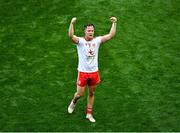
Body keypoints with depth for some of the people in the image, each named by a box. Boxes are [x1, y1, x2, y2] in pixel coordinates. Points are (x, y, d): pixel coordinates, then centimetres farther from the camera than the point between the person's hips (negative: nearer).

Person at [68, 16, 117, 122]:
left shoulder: (97, 40, -2)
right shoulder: (80, 41, -12)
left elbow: (111, 35, -7)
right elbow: (71, 36, -32)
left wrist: (114, 23, -18)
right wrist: (72, 23, -47)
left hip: (94, 72, 3)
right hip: (83, 72, -3)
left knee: (91, 94, 14)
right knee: (80, 94, 5)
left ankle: (89, 114, 28)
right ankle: (73, 102, 40)